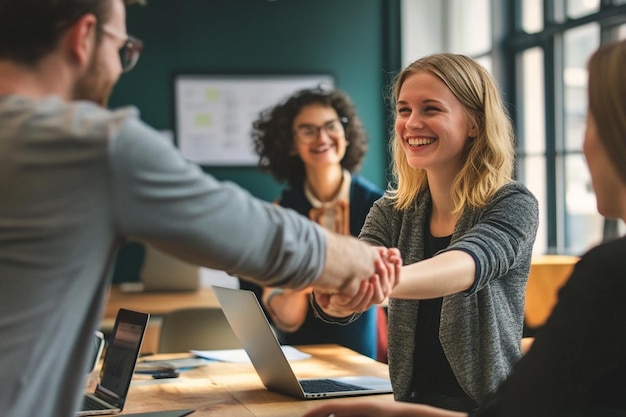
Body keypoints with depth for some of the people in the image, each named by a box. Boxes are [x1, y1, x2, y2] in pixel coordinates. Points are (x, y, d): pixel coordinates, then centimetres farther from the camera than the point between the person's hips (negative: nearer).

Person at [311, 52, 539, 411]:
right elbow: (346, 302, -10)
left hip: (488, 405, -3)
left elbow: (470, 264, -27)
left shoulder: (513, 205, -7)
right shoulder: (391, 213, 4)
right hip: (412, 401, 4)